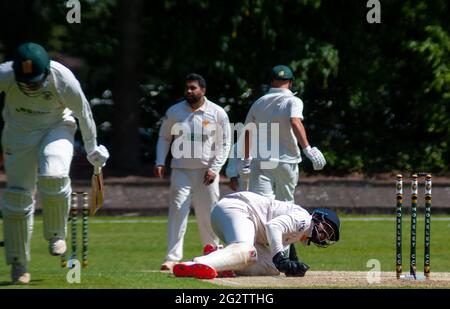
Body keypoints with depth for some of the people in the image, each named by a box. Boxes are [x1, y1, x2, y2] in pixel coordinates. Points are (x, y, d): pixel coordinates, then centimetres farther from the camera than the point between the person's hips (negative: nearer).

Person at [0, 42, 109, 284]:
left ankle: (55, 234, -1)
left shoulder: (63, 80, -28)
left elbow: (83, 113, -9)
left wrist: (92, 149, 5)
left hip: (57, 128, -2)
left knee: (53, 176, -28)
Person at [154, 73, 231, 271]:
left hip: (206, 172, 0)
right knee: (177, 212, -11)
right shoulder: (174, 112, 2)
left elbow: (224, 144, 1)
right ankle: (172, 258, -14)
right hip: (181, 171, 0)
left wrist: (214, 168, -10)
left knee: (209, 215, 4)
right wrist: (160, 162, 0)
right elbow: (164, 138, 13)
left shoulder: (217, 113, -2)